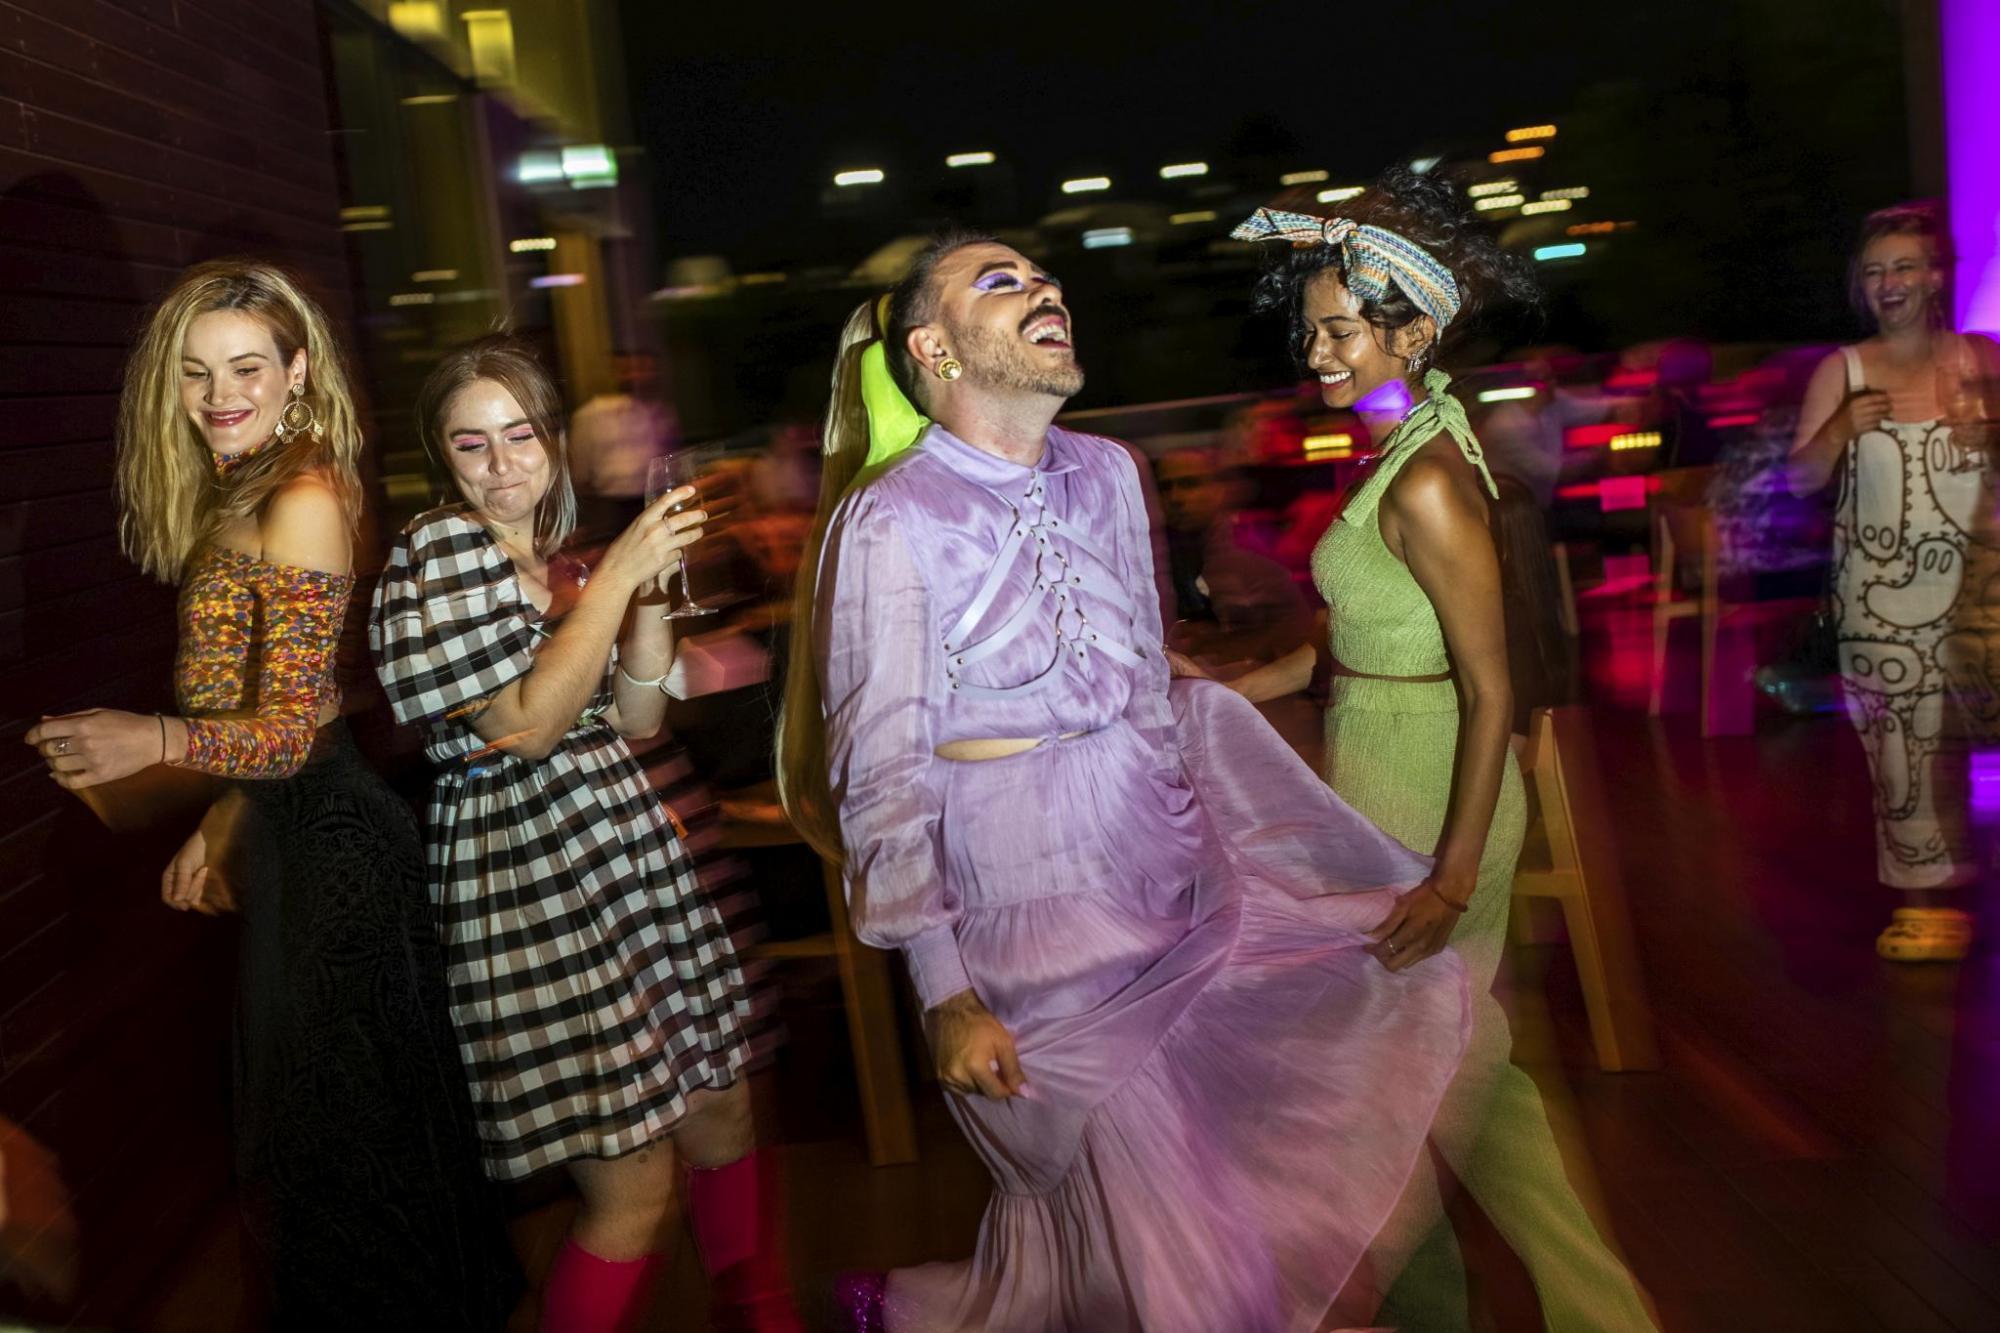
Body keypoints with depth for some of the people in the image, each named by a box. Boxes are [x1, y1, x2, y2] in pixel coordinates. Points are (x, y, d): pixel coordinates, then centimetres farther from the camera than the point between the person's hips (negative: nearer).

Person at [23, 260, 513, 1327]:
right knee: (305, 1118, 21)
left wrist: (159, 741, -36)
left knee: (344, 1143, 5)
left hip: (325, 840, -10)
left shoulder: (302, 502, -18)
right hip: (287, 834, 10)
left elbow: (291, 730, -21)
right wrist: (218, 829, 14)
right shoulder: (241, 497, 11)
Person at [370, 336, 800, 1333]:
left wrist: (651, 590, -1)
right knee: (634, 1186, -5)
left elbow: (634, 720, 12)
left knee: (722, 1111, 17)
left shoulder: (556, 561, 14)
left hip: (626, 857, 8)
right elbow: (524, 725, -19)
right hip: (530, 887, -8)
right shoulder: (439, 553, -10)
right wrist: (617, 573, -18)